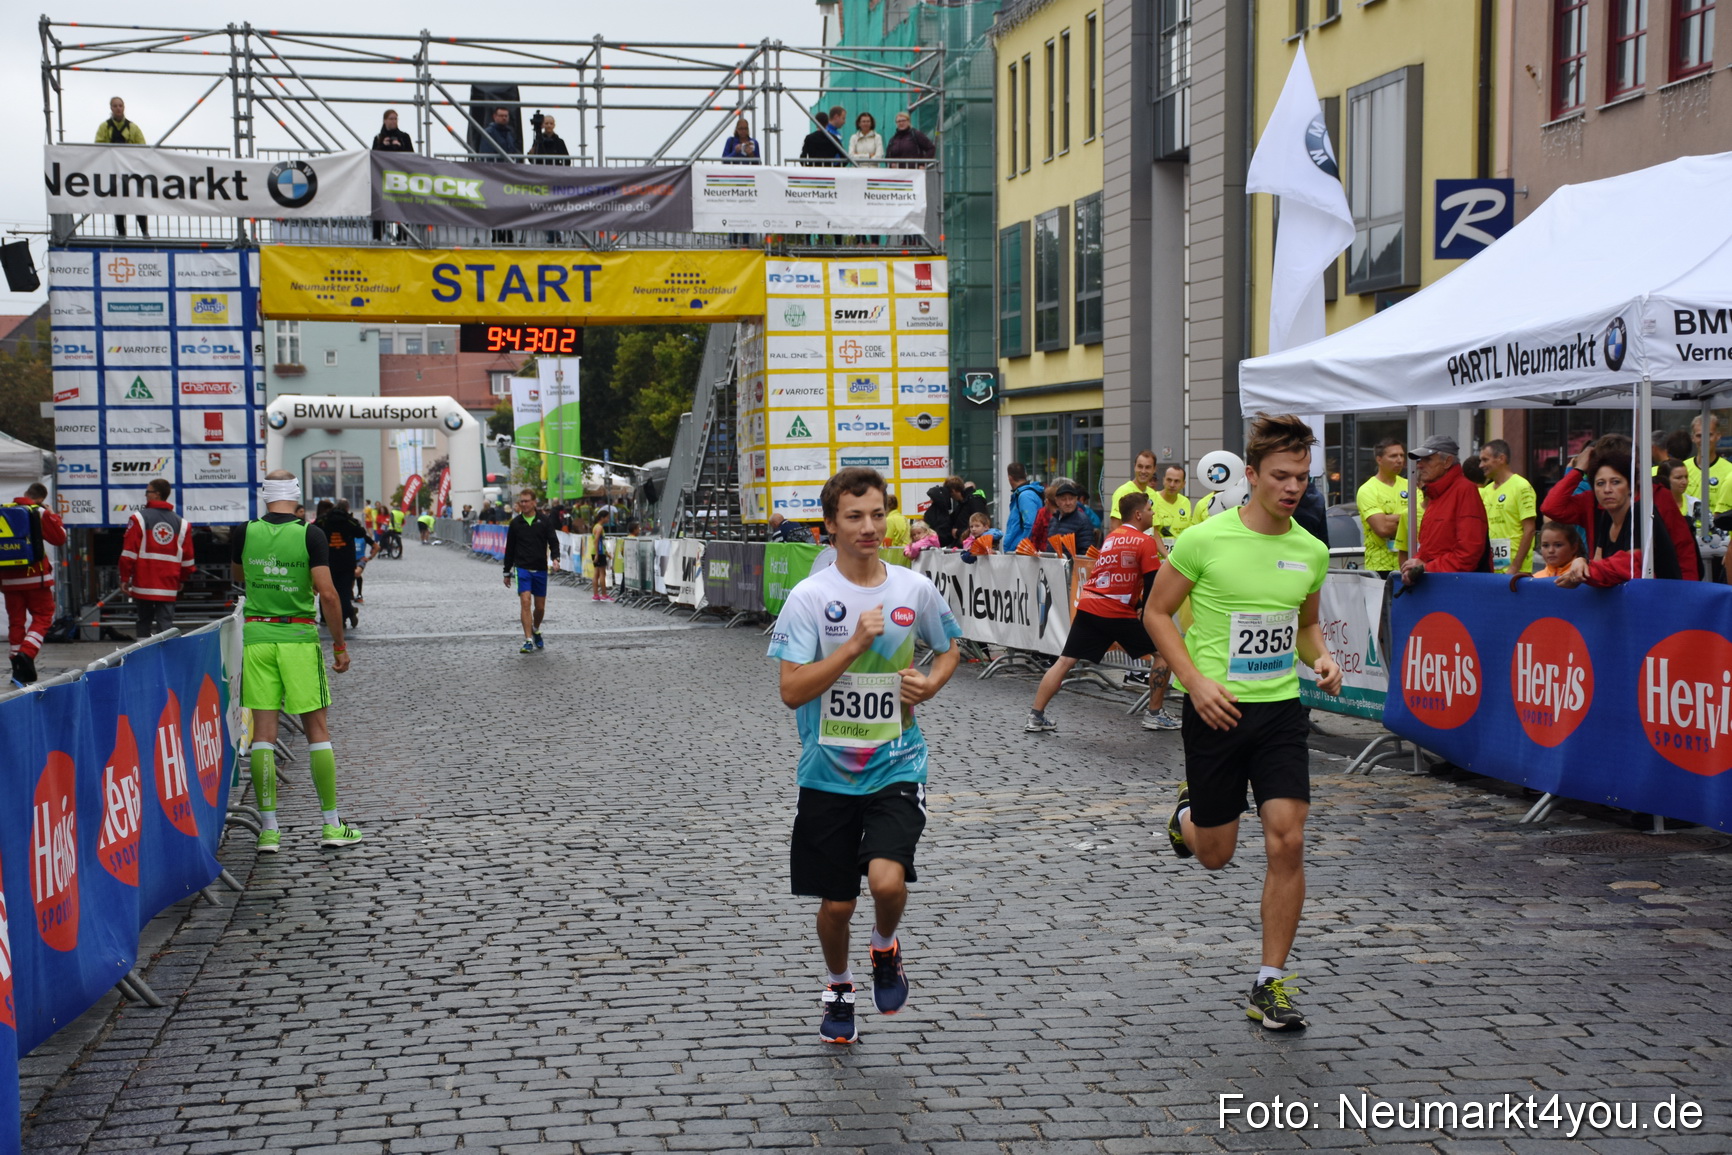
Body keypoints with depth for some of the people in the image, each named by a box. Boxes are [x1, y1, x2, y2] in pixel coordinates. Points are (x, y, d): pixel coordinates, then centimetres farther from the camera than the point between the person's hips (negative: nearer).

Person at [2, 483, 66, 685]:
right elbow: (59, 538, 0)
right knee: (42, 616, 5)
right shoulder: (40, 513, -6)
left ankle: (18, 669, 10)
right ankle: (26, 654, -17)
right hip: (35, 577, -4)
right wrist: (53, 516, 13)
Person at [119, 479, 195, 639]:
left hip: (143, 584, -2)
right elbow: (187, 557, 10)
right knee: (166, 624, -1)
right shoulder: (182, 523, 6)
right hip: (169, 586, 2)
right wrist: (182, 580, 22)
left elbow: (129, 552, -8)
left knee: (144, 621, 11)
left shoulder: (139, 518, -5)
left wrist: (125, 578, -1)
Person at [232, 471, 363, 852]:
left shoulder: (244, 533, 1)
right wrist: (339, 643, -4)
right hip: (300, 638, -2)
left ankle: (269, 830, 3)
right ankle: (332, 826, 8)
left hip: (257, 635, 2)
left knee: (263, 732, 4)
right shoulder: (310, 534, -7)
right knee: (317, 730, 6)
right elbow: (327, 593, -12)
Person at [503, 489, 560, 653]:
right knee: (525, 601, -16)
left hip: (540, 569, 1)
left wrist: (555, 558, -22)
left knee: (540, 607, 8)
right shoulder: (515, 523, 5)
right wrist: (507, 572, 14)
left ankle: (536, 631, 37)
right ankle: (528, 641, -16)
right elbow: (510, 549, 12)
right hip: (522, 568, -1)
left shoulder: (544, 521, 2)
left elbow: (553, 541, -2)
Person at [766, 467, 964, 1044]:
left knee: (887, 880, -21)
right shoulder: (809, 596, -9)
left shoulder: (915, 589, -1)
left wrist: (931, 682, -3)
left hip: (896, 765, 0)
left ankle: (886, 949, 13)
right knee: (836, 904, 8)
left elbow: (949, 648, 18)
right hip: (829, 772, 0)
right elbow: (792, 691, -15)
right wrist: (855, 645, -22)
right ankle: (838, 987, 39)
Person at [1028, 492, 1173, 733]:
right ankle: (1153, 715, 9)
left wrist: (1137, 606, 20)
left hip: (1088, 606, 7)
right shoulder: (1146, 541, -4)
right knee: (1163, 652, 8)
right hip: (1118, 613, -7)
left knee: (1065, 661, 7)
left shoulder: (1111, 538, 19)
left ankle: (1036, 716, 2)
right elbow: (1153, 585, -8)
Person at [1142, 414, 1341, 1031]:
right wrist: (1197, 681, -14)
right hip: (1216, 709, -3)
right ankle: (1186, 815, 46)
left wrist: (1321, 659, -1)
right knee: (1215, 854, 7)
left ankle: (1270, 985, 5)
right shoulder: (1205, 539, -10)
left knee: (1287, 843, -7)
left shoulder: (1312, 551, 4)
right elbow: (1157, 612, -3)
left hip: (1281, 709, 3)